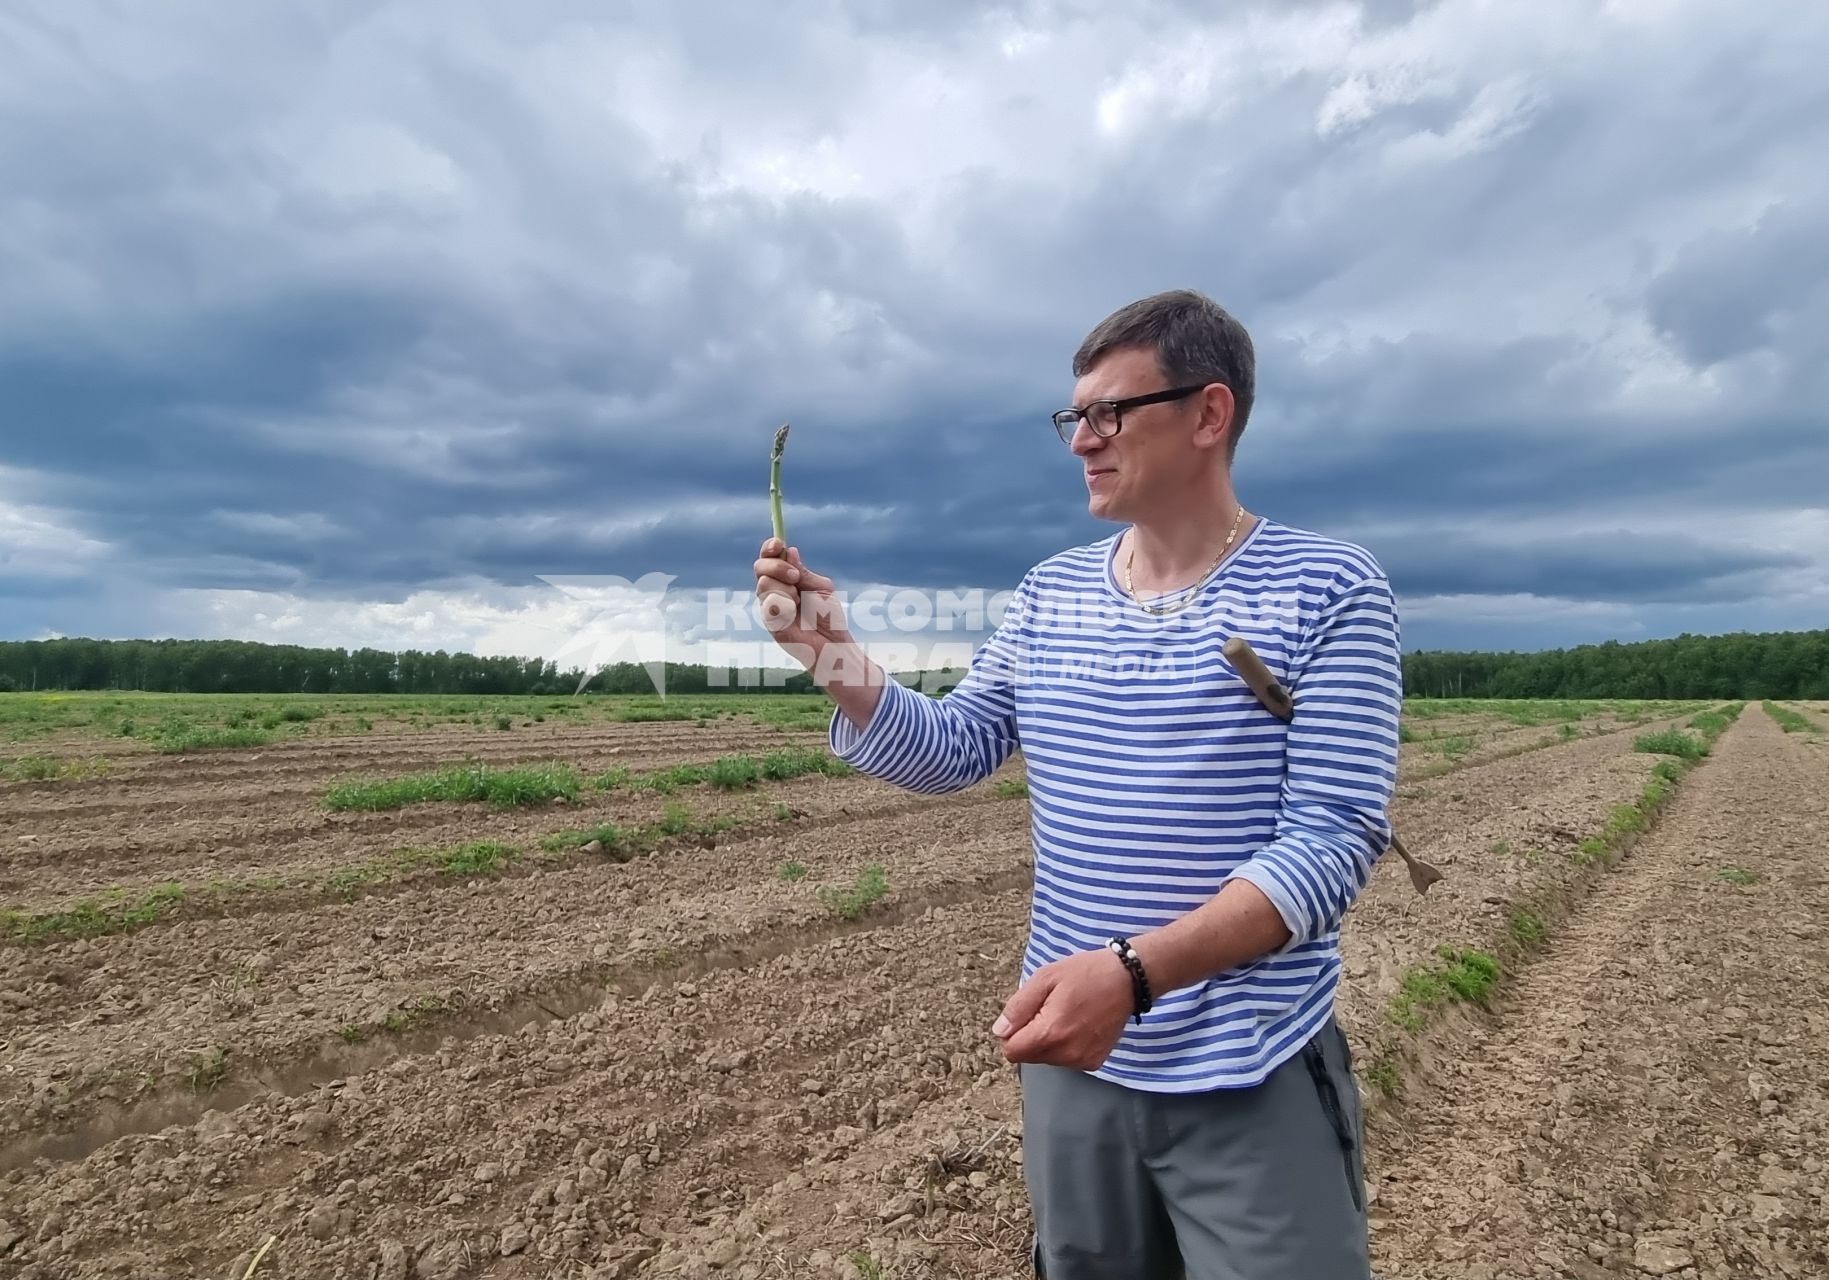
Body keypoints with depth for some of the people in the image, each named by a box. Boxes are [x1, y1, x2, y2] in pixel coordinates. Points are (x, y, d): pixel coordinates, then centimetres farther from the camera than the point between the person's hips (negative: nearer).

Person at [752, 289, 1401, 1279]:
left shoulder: (1329, 590, -12)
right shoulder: (1051, 592, 2)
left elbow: (1334, 841, -18)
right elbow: (946, 753, 5)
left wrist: (1131, 969, -29)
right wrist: (831, 653, -11)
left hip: (1254, 1083, -4)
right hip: (1073, 1058, 5)